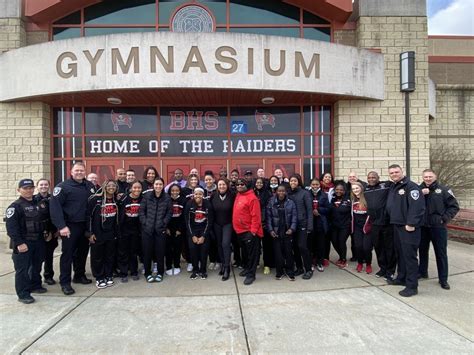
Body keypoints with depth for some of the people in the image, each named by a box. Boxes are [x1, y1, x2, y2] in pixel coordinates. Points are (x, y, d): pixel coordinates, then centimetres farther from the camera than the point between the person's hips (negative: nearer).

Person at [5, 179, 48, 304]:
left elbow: (45, 219, 20)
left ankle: (35, 285, 34)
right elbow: (11, 226, -16)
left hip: (38, 241, 7)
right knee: (22, 269, -2)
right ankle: (23, 294, 6)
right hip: (23, 243, -6)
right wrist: (19, 243, -21)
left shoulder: (39, 203, 10)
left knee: (37, 265, 17)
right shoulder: (15, 206, -10)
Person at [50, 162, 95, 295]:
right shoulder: (63, 186, -9)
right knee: (67, 253, 1)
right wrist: (61, 226, -22)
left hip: (85, 225, 6)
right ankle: (65, 282, 12)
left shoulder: (89, 186, 8)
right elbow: (54, 206, -16)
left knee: (83, 251, 15)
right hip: (69, 226, -5)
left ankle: (80, 275, 32)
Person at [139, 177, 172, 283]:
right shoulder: (147, 196, 3)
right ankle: (147, 273, 22)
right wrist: (144, 223, -5)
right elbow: (141, 211, 2)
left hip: (160, 229, 0)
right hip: (147, 228, 1)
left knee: (160, 251, 6)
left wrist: (163, 223, -7)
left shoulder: (167, 198, 2)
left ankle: (160, 273, 22)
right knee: (147, 251, 6)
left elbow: (169, 213, 1)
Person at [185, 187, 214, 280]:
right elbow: (187, 221, -7)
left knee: (204, 248, -10)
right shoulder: (189, 204, -12)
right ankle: (195, 270, 6)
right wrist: (193, 236, -10)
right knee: (192, 248, -11)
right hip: (192, 229, 1)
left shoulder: (208, 204, -14)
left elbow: (209, 221, -9)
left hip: (204, 229, 0)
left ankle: (203, 271, 7)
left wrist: (203, 236, -12)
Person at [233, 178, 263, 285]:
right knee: (245, 251, 22)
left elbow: (256, 215, -17)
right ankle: (247, 268, 37)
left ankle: (250, 274, 6)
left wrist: (253, 230, -19)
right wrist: (235, 226, 16)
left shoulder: (252, 198, -15)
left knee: (252, 253, 0)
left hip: (250, 231, -8)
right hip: (239, 230, 8)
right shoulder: (238, 196, 11)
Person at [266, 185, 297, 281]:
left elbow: (294, 217, -1)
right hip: (276, 231, 0)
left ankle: (289, 271, 16)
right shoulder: (271, 203, 1)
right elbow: (268, 217, -1)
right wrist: (270, 230, -7)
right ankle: (279, 271, 16)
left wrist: (292, 228, -11)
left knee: (288, 251, 3)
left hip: (287, 231, 0)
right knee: (277, 251, 3)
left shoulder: (291, 203, 1)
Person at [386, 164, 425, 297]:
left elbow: (417, 206, -21)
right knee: (400, 253, 17)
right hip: (397, 225, 9)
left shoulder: (411, 186, -12)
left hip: (409, 227, -9)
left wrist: (411, 224, -23)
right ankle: (401, 278, 30)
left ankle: (412, 286, 2)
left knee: (409, 255, -5)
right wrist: (393, 219, 13)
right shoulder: (393, 187, 16)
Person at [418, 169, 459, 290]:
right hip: (422, 226, 3)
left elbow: (454, 206, -2)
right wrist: (420, 194, -20)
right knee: (423, 250, 16)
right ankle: (422, 272, 32)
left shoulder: (443, 189, -4)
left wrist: (445, 218, -9)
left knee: (441, 253, 4)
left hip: (438, 227, -2)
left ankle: (443, 279, 15)